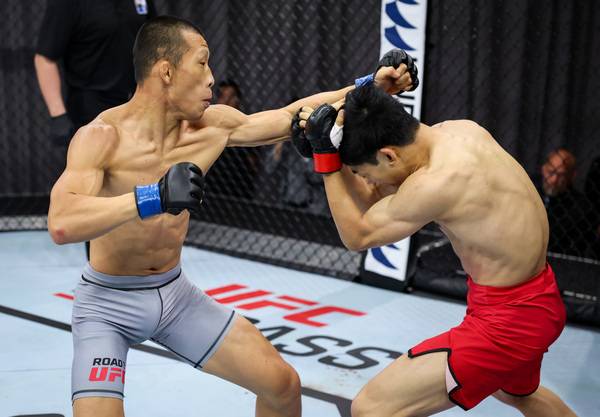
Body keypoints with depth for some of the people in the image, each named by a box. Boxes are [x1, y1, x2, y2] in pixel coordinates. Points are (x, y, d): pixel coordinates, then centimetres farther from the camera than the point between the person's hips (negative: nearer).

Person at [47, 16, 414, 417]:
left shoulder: (211, 125, -6)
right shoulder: (102, 136, -23)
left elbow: (291, 116, 6)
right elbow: (62, 225, -37)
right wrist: (153, 198, -47)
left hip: (175, 293, 6)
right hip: (108, 302, -5)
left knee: (282, 383, 5)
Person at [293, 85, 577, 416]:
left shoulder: (439, 181, -29)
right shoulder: (460, 130, -3)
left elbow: (358, 235, -12)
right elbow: (376, 202, 7)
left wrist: (326, 157, -12)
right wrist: (334, 149, -5)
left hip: (505, 319, -10)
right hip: (534, 302, 10)